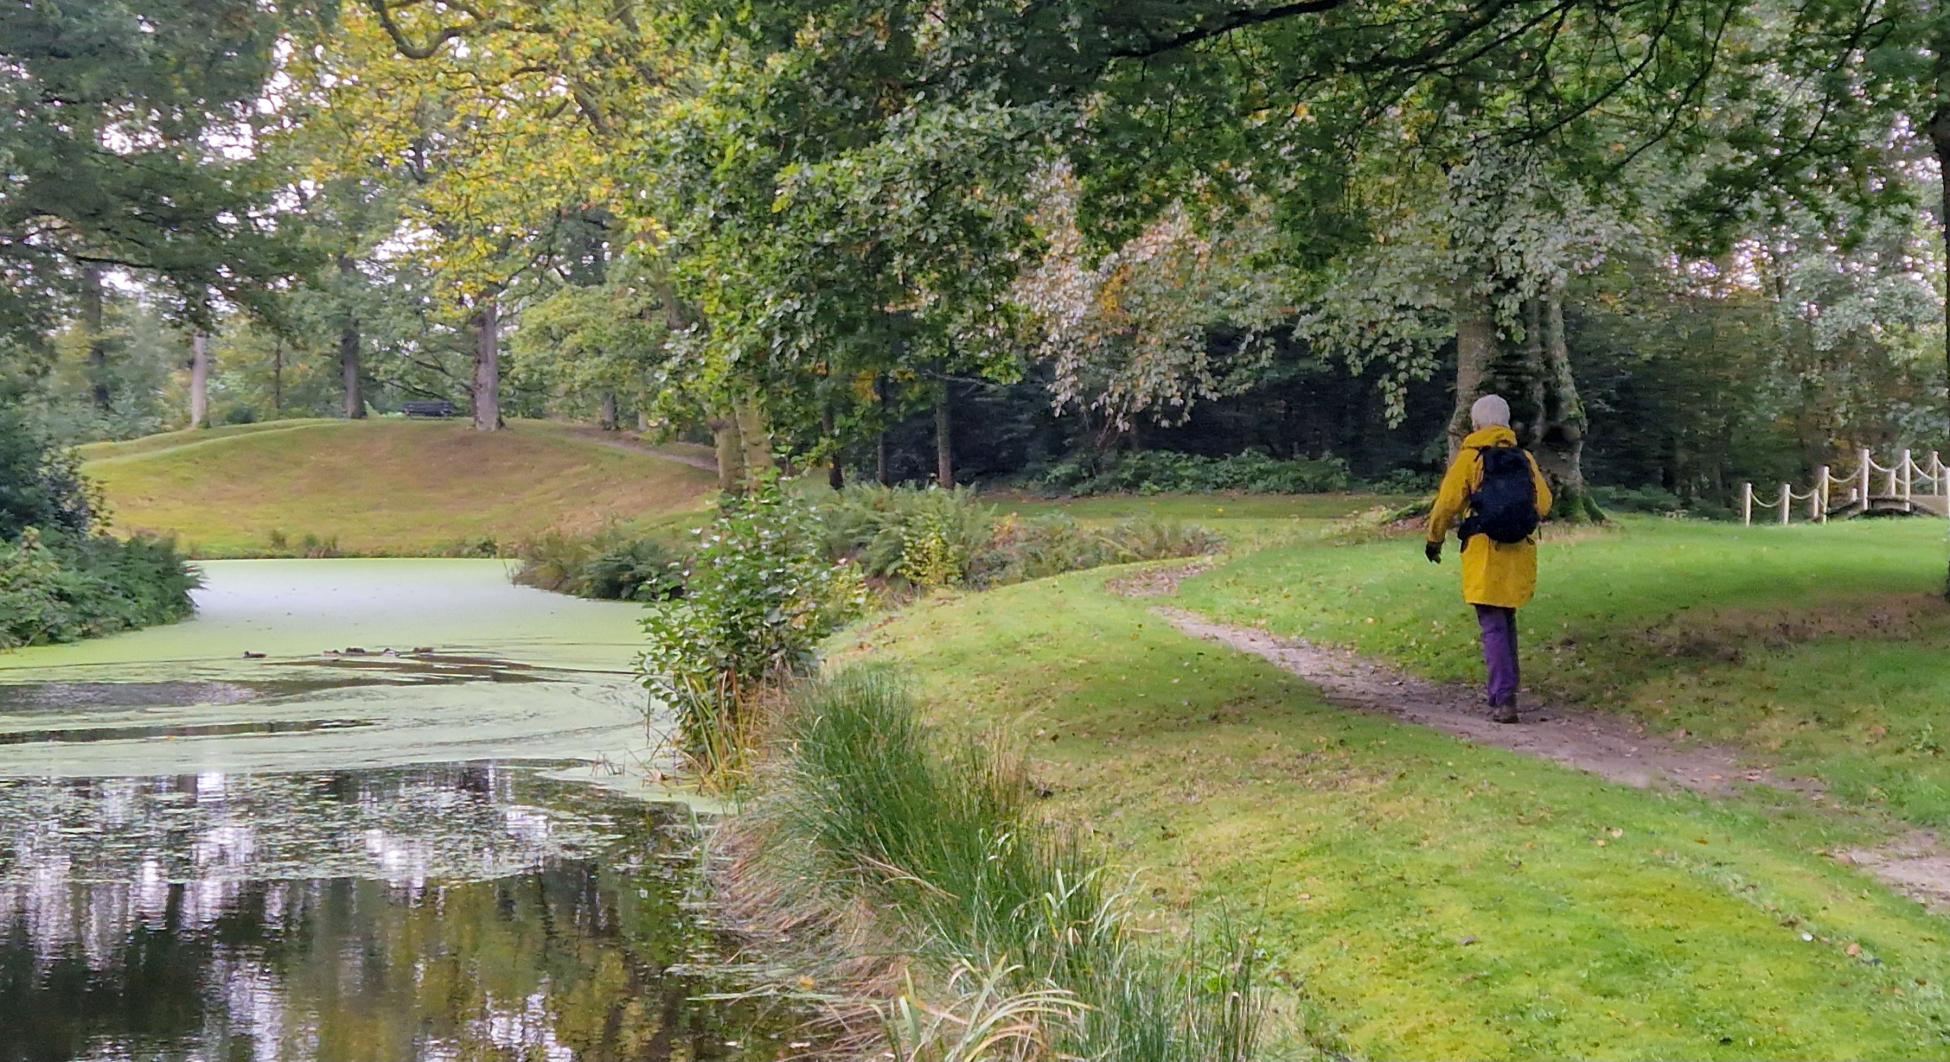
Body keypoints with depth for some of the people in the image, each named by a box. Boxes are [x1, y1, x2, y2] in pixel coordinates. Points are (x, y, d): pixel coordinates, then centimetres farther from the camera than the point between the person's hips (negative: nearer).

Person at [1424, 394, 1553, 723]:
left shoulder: (1469, 457, -5)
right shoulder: (1525, 459, 8)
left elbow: (1447, 504, -6)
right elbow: (1543, 503, 10)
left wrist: (1434, 540, 10)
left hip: (1484, 553, -4)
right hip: (1519, 554, 4)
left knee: (1493, 627, -4)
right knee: (1506, 623, 19)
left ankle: (1504, 700, -12)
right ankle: (1503, 692, 26)